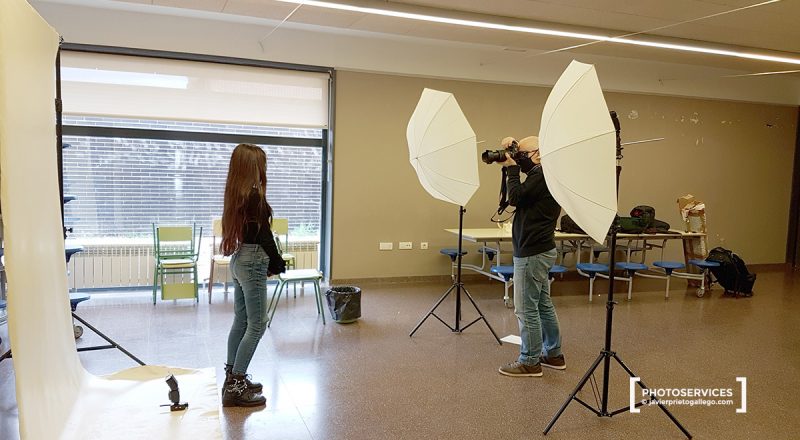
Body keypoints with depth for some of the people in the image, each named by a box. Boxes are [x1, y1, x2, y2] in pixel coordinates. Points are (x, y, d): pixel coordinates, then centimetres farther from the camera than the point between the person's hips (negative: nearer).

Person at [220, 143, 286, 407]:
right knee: (257, 325, -3)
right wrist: (278, 264, -3)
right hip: (253, 262, -9)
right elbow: (264, 234, -15)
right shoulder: (254, 195, -17)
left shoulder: (236, 193, 10)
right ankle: (235, 387, 0)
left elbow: (247, 229, 11)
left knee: (241, 321, 15)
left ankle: (233, 378, 25)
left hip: (239, 259, 9)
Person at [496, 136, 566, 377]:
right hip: (540, 249, 11)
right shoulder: (544, 174, 14)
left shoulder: (542, 175, -17)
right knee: (543, 305, 17)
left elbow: (515, 197, -20)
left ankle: (530, 361, 8)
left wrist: (511, 168, -9)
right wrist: (511, 163, 3)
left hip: (531, 253, -10)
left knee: (526, 308, -2)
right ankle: (553, 355, 27)